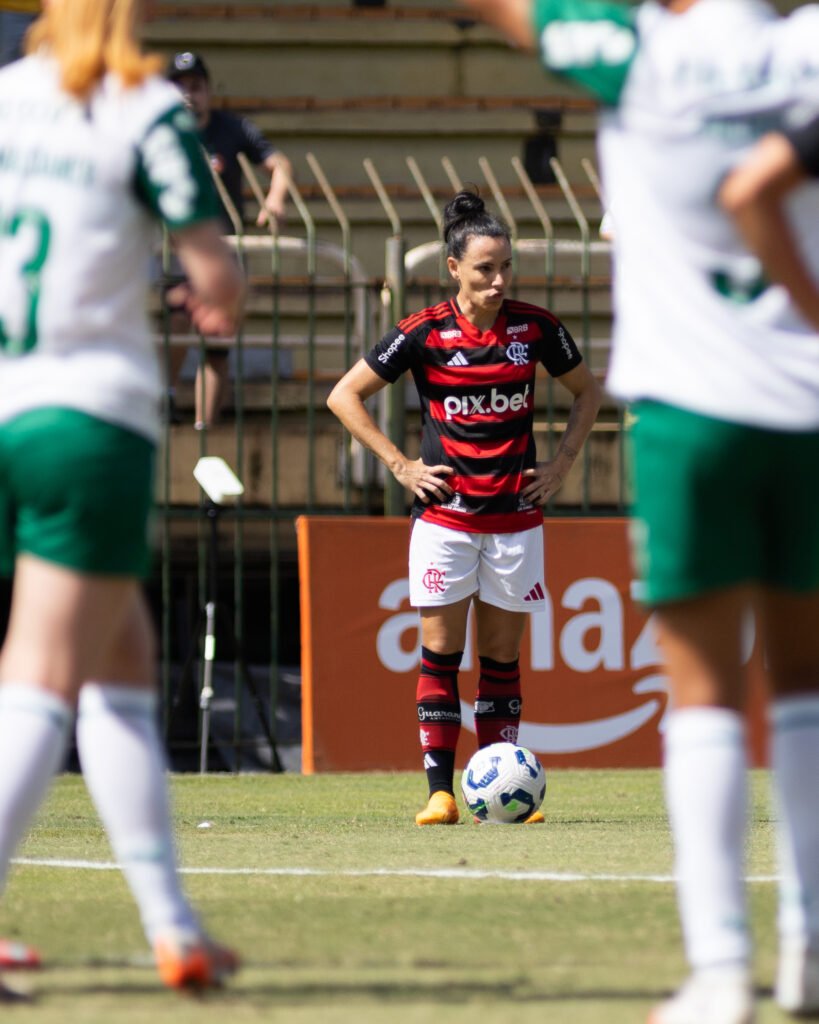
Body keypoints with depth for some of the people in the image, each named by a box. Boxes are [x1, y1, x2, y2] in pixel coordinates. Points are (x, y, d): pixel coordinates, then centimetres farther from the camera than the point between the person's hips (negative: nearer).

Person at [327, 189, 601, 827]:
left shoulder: (536, 328, -1)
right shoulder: (424, 333, -7)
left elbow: (586, 392, 17)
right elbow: (344, 397, 1)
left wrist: (563, 463, 6)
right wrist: (401, 466, -3)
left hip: (516, 516, 2)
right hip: (444, 514, -2)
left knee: (503, 655, 5)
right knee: (441, 651, -3)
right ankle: (441, 792, -2)